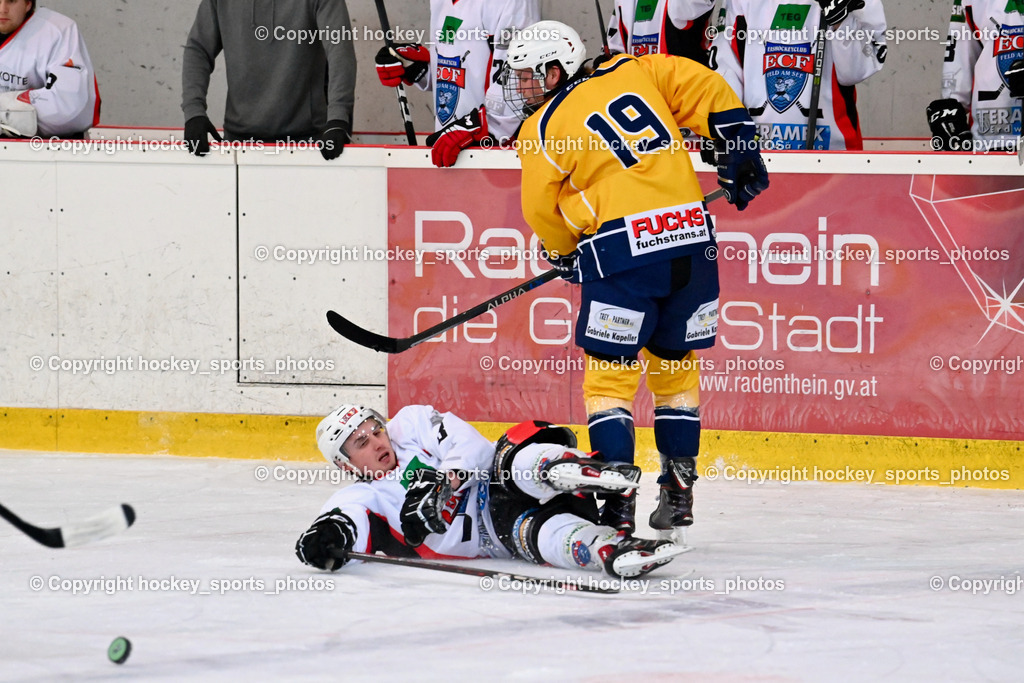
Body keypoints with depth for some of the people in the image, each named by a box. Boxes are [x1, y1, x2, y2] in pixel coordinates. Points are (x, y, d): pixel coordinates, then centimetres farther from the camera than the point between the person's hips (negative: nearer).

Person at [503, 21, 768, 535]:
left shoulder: (543, 130, 3)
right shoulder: (634, 73, 14)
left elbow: (543, 213, 12)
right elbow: (705, 87, 11)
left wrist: (565, 256, 30)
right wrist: (739, 146, 17)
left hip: (623, 248, -5)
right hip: (693, 241, 5)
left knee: (609, 376, 2)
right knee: (674, 368, 18)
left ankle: (616, 501, -7)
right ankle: (678, 494, 20)